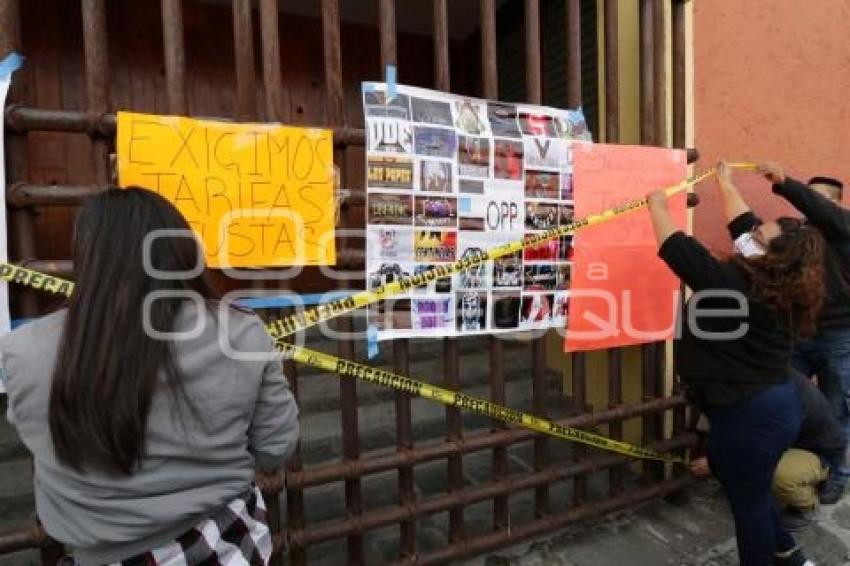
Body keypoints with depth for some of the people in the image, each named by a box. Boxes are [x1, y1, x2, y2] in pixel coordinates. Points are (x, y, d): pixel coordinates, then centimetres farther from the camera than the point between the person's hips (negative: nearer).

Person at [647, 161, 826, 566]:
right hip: (772, 403, 10)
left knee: (747, 499, 12)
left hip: (750, 412, -10)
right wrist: (726, 186, 26)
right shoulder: (777, 284, 1)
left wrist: (658, 206, -6)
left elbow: (675, 247, -22)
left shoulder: (732, 282, -25)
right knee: (741, 482, 30)